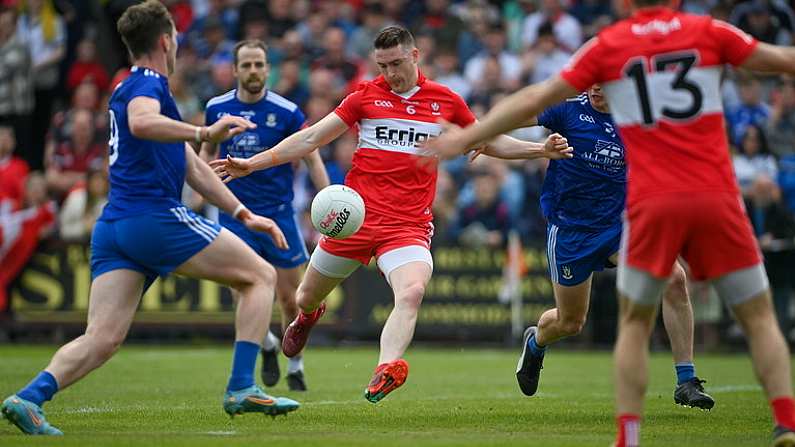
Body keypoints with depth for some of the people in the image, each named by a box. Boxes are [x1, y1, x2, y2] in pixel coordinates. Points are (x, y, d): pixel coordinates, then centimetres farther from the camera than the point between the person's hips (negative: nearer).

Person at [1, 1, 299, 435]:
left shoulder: (140, 86, 28)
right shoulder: (146, 84, -3)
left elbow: (192, 167, 31)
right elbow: (141, 122, -30)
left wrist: (243, 215, 29)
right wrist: (204, 133, -33)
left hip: (113, 228, 9)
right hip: (155, 217, -9)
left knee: (102, 338, -2)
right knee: (260, 276, 4)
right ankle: (241, 389, -5)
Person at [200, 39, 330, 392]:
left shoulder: (286, 112, -7)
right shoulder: (217, 108, 0)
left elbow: (313, 160, -1)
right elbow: (207, 150, 19)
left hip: (278, 213, -1)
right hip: (236, 214, 1)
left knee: (289, 298, 2)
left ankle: (295, 367, 23)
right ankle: (268, 345, 23)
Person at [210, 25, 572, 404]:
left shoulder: (446, 101, 8)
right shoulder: (366, 95, 4)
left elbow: (491, 140, 22)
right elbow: (311, 138, 5)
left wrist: (540, 150, 9)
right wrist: (251, 164, -1)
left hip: (409, 225, -1)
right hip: (355, 216, 1)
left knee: (412, 292, -31)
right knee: (307, 299, 13)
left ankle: (384, 373, -45)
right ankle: (307, 318, 51)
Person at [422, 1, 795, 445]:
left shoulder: (607, 45, 6)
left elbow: (535, 99, 8)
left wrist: (465, 137, 16)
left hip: (651, 203, 0)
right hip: (716, 197, 0)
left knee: (634, 324, 15)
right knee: (759, 316, 10)